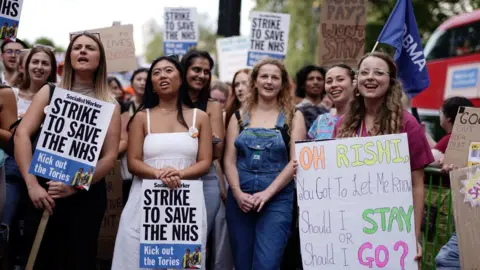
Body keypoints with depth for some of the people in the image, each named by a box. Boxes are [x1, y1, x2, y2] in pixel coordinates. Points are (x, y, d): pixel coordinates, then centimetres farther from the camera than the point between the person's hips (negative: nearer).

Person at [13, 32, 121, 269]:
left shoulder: (109, 104, 5)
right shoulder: (50, 92, 6)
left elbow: (110, 156, -2)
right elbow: (22, 134, -5)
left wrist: (76, 185, -15)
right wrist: (32, 184, -16)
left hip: (87, 194, 0)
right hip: (44, 189, 0)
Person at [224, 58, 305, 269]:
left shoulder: (293, 117, 3)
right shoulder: (240, 116, 9)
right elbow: (229, 160, 5)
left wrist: (267, 193, -13)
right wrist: (237, 193, -11)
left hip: (277, 197, -2)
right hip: (240, 198, 3)